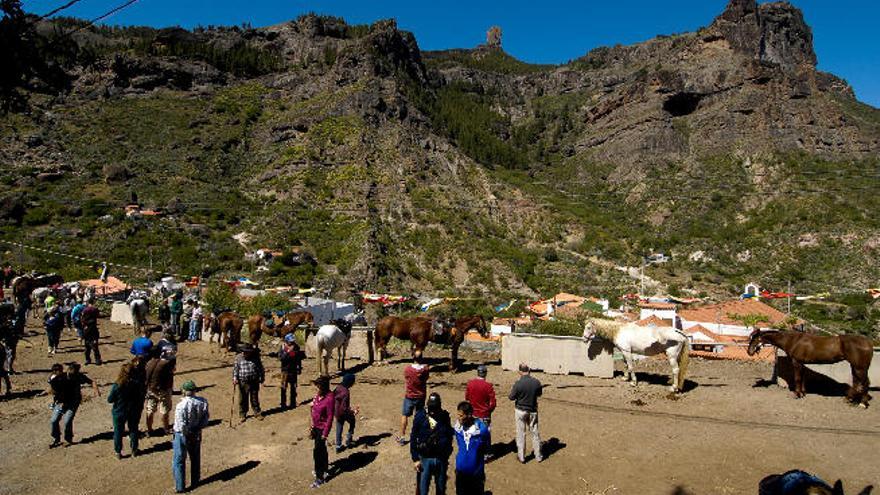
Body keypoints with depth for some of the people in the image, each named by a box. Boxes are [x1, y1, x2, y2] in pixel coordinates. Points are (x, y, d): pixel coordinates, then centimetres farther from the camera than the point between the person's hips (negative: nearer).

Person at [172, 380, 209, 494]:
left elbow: (181, 426, -24)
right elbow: (206, 419, -4)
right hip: (196, 434, 5)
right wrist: (197, 428, 4)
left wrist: (187, 433, -9)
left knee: (179, 461, 12)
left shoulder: (181, 405, -26)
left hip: (182, 435, -5)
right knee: (195, 458, 22)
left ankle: (180, 487, 18)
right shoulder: (202, 402, -11)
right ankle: (195, 482, 35)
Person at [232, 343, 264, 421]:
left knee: (255, 398, 10)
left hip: (254, 382, 0)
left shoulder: (255, 357, 0)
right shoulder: (238, 357, -1)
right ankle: (242, 414, 22)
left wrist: (262, 378, 10)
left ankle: (257, 413, 22)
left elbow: (260, 368, 7)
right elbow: (235, 369, 1)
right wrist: (235, 378, -10)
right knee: (243, 399, 7)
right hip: (243, 382, 0)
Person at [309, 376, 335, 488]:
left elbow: (330, 417, -20)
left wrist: (325, 433, -16)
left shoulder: (329, 399, -24)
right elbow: (314, 412, 9)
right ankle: (323, 470, 39)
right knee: (321, 449, 22)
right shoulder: (318, 396, -2)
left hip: (323, 428, -8)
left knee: (317, 452, -3)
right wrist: (312, 428, 14)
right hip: (316, 427, 8)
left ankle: (320, 477, 9)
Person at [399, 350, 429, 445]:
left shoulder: (408, 369, -20)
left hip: (409, 396, -2)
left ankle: (402, 437, 14)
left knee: (404, 416, 12)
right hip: (421, 396, 3)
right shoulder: (425, 369, -13)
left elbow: (405, 379, -3)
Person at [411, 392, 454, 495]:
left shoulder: (445, 416, -6)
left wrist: (447, 456, 10)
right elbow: (413, 439, -5)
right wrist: (415, 459, -6)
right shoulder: (420, 416, -12)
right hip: (425, 458, -2)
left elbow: (449, 436, 6)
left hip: (441, 458, 2)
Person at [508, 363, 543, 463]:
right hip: (533, 411, 3)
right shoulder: (536, 382, -12)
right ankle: (538, 456, 24)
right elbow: (539, 394, 6)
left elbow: (511, 397, -13)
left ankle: (521, 456, 17)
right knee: (535, 433, 16)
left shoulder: (518, 383, -22)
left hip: (520, 411, -3)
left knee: (521, 434, 10)